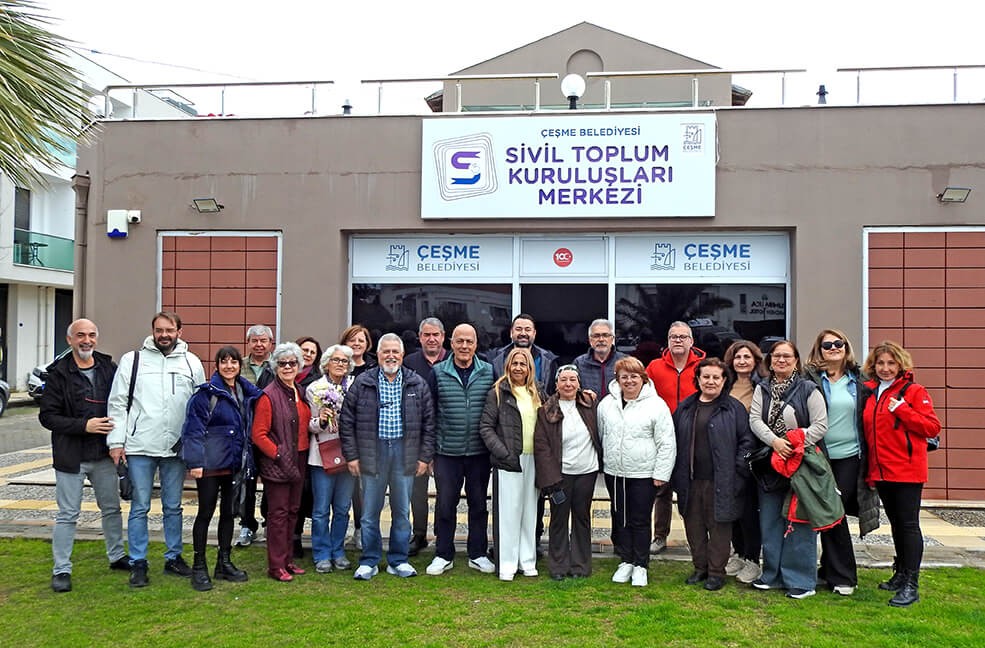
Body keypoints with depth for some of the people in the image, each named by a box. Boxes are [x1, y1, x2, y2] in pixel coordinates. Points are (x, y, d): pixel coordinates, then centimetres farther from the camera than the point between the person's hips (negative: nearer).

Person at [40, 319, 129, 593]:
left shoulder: (109, 368, 3)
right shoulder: (59, 373, -7)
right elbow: (47, 416, -9)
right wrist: (83, 425, -20)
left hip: (104, 455, 4)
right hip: (70, 457, -4)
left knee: (111, 508, 15)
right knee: (67, 515, 3)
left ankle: (117, 556, 31)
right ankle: (61, 570, 15)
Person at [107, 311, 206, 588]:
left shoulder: (192, 363, 5)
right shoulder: (133, 359, 1)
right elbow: (118, 403, 1)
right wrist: (116, 441, -5)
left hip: (176, 448, 2)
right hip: (140, 447, -2)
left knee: (173, 507, 12)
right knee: (140, 507, 5)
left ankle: (174, 557, 25)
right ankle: (138, 563, 16)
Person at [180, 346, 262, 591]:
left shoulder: (246, 393, 8)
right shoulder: (207, 393, -10)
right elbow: (194, 429, -13)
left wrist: (247, 460, 10)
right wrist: (195, 462, -17)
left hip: (235, 464, 6)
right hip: (211, 464, -6)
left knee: (229, 512, 13)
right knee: (206, 513, 3)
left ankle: (224, 563, 25)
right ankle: (199, 566, 15)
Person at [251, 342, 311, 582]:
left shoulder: (300, 394, 11)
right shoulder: (268, 396, -11)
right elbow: (259, 434, -14)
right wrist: (278, 454, -18)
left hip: (298, 462, 7)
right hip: (276, 464, -7)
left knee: (292, 511, 14)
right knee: (278, 513, -1)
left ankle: (287, 560, 25)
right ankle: (276, 566, 9)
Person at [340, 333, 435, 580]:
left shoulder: (417, 384, 5)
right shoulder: (362, 383, 2)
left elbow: (428, 422, 6)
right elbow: (347, 421, 3)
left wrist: (425, 456, 1)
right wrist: (352, 455, -2)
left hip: (405, 452, 1)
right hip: (372, 452, -1)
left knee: (402, 511, 9)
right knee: (370, 511, 6)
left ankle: (398, 560, 22)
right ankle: (369, 561, 19)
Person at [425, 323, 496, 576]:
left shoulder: (489, 372, 3)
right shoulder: (438, 373, 0)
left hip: (479, 452, 1)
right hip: (447, 451, -1)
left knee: (479, 503, 11)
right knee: (445, 503, 6)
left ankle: (478, 554, 24)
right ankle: (444, 555, 19)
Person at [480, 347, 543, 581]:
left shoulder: (536, 394, 12)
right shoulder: (498, 393, -3)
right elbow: (486, 427, -7)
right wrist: (503, 453, -15)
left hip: (533, 459, 5)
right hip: (509, 460, -5)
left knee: (530, 511, 10)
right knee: (508, 511, -1)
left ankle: (527, 561, 20)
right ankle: (506, 564, 8)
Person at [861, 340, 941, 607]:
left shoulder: (914, 391, -6)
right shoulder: (870, 393, 9)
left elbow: (933, 427, -13)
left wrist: (901, 409, -21)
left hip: (907, 470, -6)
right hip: (881, 471, 6)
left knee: (908, 524, -3)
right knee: (896, 524, 16)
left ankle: (911, 585, 1)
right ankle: (900, 574, 29)